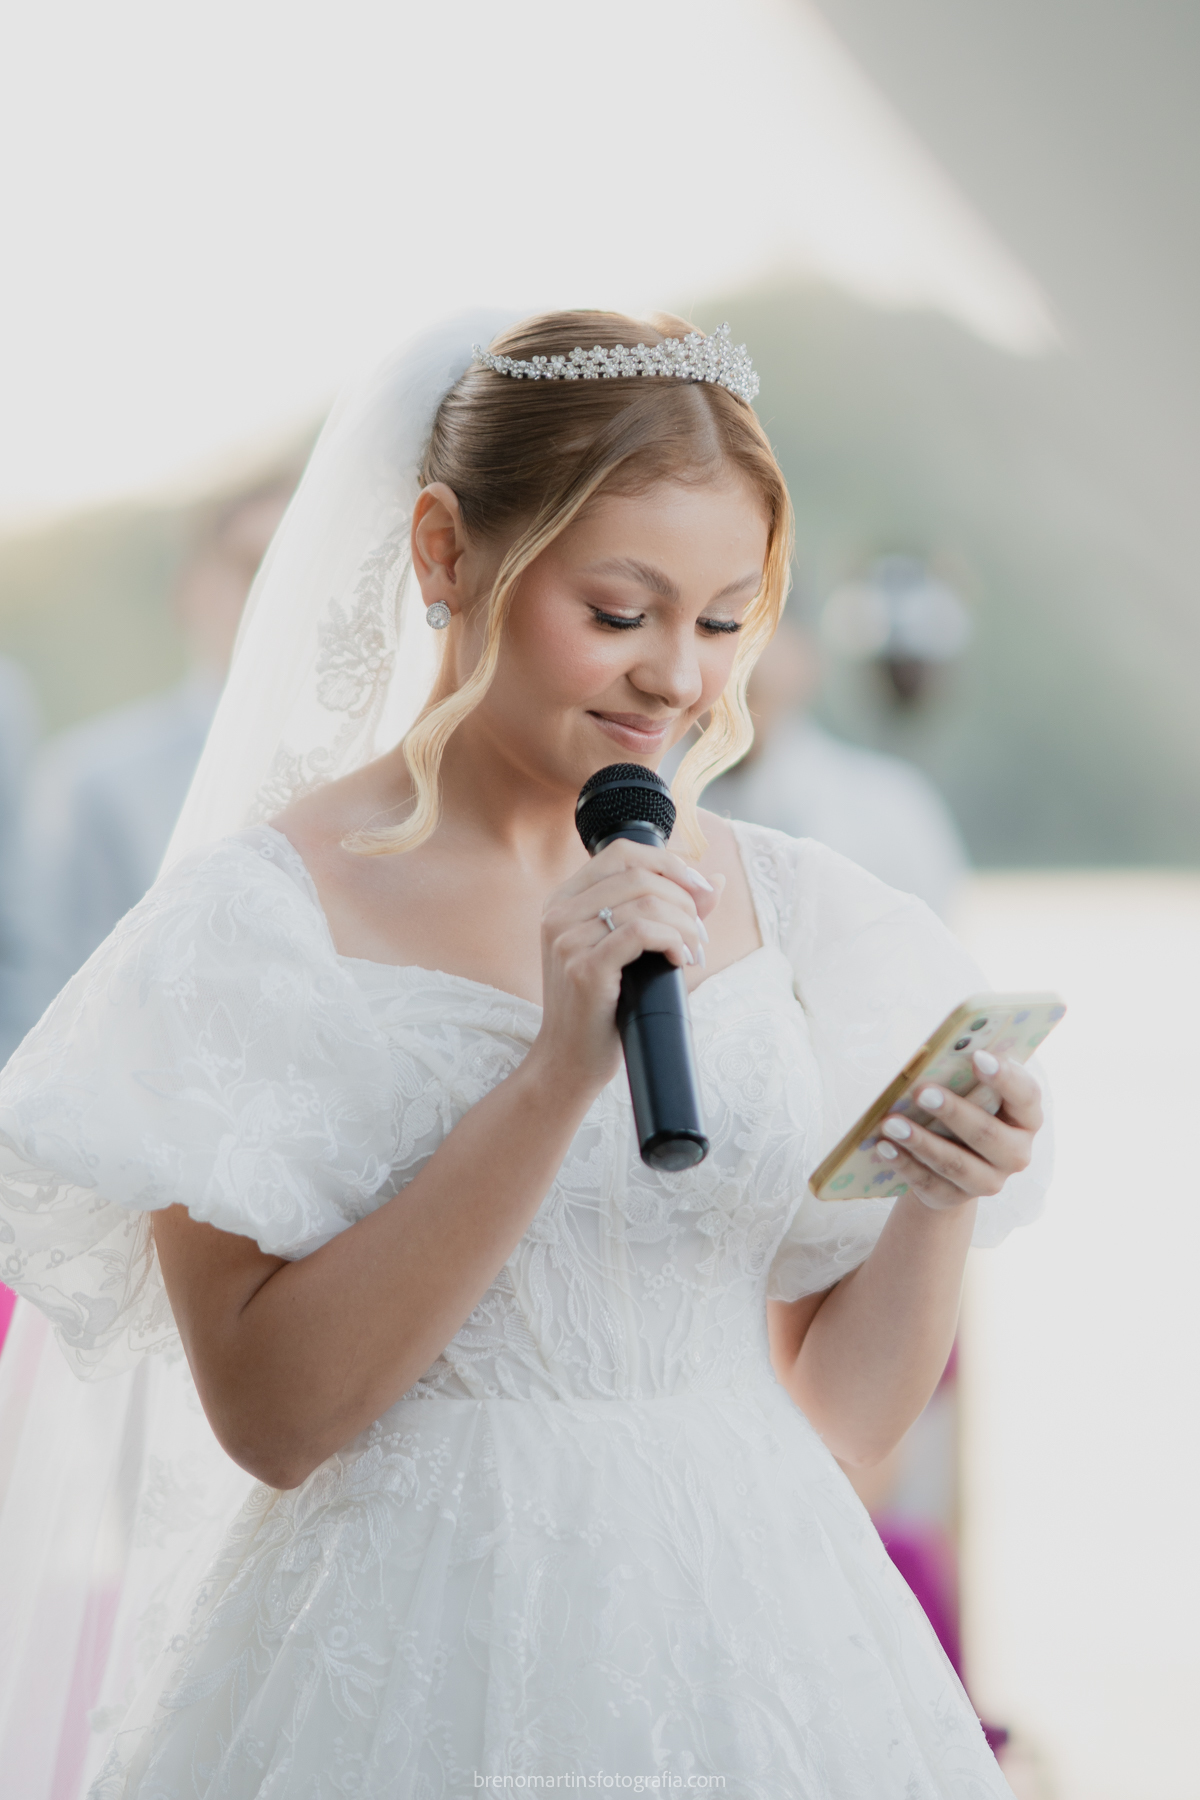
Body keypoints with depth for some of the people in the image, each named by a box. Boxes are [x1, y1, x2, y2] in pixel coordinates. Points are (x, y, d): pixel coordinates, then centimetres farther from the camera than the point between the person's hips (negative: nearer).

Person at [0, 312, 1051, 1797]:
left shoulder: (801, 917, 4)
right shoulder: (267, 914, -8)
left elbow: (841, 1412, 8)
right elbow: (272, 1411, -15)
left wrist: (939, 1203, -10)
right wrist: (558, 1074, -21)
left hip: (759, 1657, 4)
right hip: (420, 1673, -3)